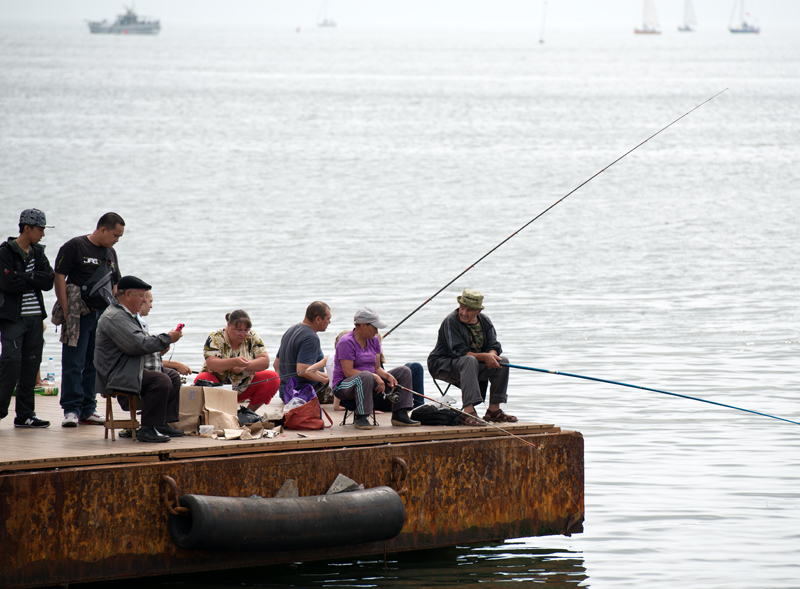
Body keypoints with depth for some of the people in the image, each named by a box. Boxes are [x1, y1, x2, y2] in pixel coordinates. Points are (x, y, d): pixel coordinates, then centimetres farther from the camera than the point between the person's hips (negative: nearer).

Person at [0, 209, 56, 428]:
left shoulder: (38, 252, 13)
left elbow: (49, 281, 0)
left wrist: (25, 277, -13)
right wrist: (34, 281, -7)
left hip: (35, 316, 6)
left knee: (32, 364, 5)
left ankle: (25, 414, 9)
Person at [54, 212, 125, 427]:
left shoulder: (110, 253, 17)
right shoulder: (74, 247, -4)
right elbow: (59, 278, -8)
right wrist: (66, 311, -13)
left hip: (103, 315, 6)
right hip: (79, 315, -6)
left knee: (95, 365, 7)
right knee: (74, 363, -6)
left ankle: (88, 410, 11)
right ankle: (71, 410, -3)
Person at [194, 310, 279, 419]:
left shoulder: (252, 337, -5)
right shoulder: (215, 338, -14)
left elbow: (265, 362, -11)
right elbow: (212, 365, -28)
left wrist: (245, 365, -30)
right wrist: (234, 362, -45)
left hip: (244, 388, 3)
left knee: (273, 378, -17)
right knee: (202, 380, -35)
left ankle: (249, 411, 1)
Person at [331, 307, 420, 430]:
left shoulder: (374, 340, 10)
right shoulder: (347, 342, -16)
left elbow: (377, 368, 10)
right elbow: (348, 372, -22)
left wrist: (388, 376, -12)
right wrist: (374, 376, -27)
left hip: (369, 383, 8)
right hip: (344, 386, -8)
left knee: (404, 371, 1)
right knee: (366, 376, -42)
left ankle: (400, 415, -6)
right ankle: (360, 418, -32)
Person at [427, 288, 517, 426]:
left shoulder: (484, 321, 4)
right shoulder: (451, 321, -16)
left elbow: (494, 346, -1)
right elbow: (459, 352, -23)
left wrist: (491, 355, -25)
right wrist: (484, 356, -29)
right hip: (444, 365, -7)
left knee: (503, 361, -11)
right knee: (470, 361, -38)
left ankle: (494, 410, -7)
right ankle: (468, 413, -48)